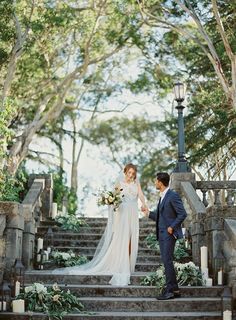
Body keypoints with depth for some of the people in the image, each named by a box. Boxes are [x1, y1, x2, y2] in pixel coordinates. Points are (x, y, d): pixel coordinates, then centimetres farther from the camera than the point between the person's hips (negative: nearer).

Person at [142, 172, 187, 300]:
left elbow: (182, 214, -15)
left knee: (167, 261, -11)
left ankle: (170, 290, -7)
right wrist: (149, 213, 16)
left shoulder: (173, 196, -11)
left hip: (169, 233, -9)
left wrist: (172, 227, -17)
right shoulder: (162, 197, 17)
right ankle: (174, 289, 16)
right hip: (162, 234, 9)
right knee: (166, 261, 10)